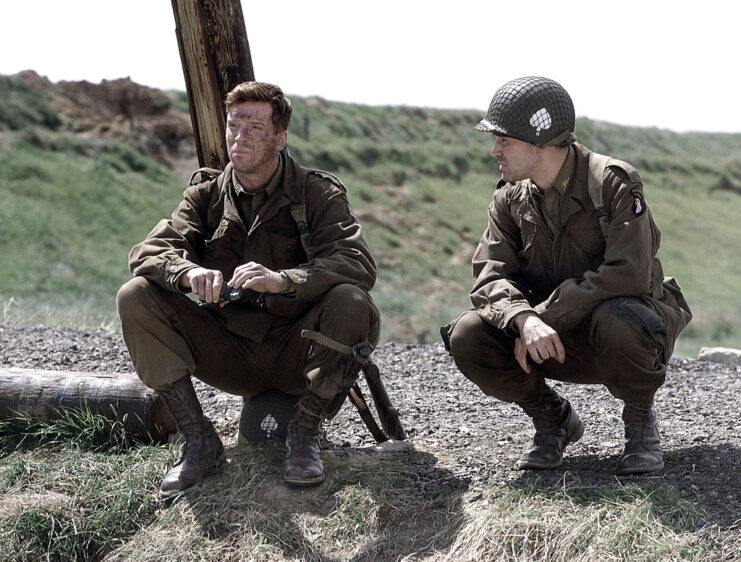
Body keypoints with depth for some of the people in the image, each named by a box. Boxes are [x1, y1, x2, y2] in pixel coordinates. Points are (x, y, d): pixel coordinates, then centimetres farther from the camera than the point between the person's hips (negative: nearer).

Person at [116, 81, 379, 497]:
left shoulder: (318, 193, -5)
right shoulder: (207, 193, 5)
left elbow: (360, 264, -22)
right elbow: (148, 252, -7)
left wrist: (283, 279, -40)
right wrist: (189, 273, -32)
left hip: (295, 352, -3)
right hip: (228, 350, 3)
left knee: (351, 302, -32)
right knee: (136, 296, -15)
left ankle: (306, 433, -13)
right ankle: (198, 439, -12)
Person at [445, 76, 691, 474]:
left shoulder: (614, 183, -17)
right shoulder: (510, 199, 0)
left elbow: (629, 273, -28)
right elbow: (489, 276, -10)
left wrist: (546, 316, -28)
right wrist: (524, 319, -32)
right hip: (555, 339, 4)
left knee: (612, 320, -40)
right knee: (467, 337, -19)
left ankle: (640, 419, -7)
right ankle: (552, 418, 5)